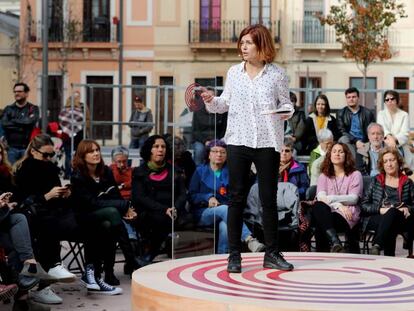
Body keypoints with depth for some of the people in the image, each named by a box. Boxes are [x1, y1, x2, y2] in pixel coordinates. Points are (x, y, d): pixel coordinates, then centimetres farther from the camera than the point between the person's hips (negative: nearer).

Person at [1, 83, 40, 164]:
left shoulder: (33, 108, 4)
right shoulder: (9, 109, 9)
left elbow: (30, 122, -14)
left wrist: (13, 121, -5)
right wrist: (21, 127, -11)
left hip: (27, 147, -2)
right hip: (12, 147, 2)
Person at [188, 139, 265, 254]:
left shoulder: (230, 172, 17)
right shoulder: (200, 171, 15)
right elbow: (191, 196, 9)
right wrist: (208, 198, -9)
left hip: (225, 208, 2)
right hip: (203, 213, -2)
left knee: (224, 226, -37)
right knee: (224, 209, -37)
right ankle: (249, 239, -57)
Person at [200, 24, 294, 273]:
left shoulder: (277, 74, 0)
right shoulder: (234, 73, 7)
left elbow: (285, 102, 4)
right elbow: (225, 103, 13)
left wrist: (287, 111, -18)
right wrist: (211, 100, -7)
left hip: (268, 143, -2)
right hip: (238, 141, 2)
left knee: (269, 198, 5)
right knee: (237, 197, 4)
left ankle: (272, 253, 16)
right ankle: (234, 254, 11)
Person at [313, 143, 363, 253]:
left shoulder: (355, 175, 16)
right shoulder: (324, 176, 23)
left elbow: (353, 198, -1)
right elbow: (320, 197, 3)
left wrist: (331, 199, -16)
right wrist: (339, 205, -16)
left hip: (347, 215, -2)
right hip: (328, 212, 2)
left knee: (320, 223, -35)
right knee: (318, 206, -38)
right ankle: (335, 241, -52)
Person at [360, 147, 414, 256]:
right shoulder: (376, 180, 19)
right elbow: (364, 204, 10)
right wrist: (380, 209, -9)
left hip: (400, 220, 0)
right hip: (376, 218, 0)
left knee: (392, 212, -40)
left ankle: (376, 246, -56)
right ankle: (389, 256, -47)